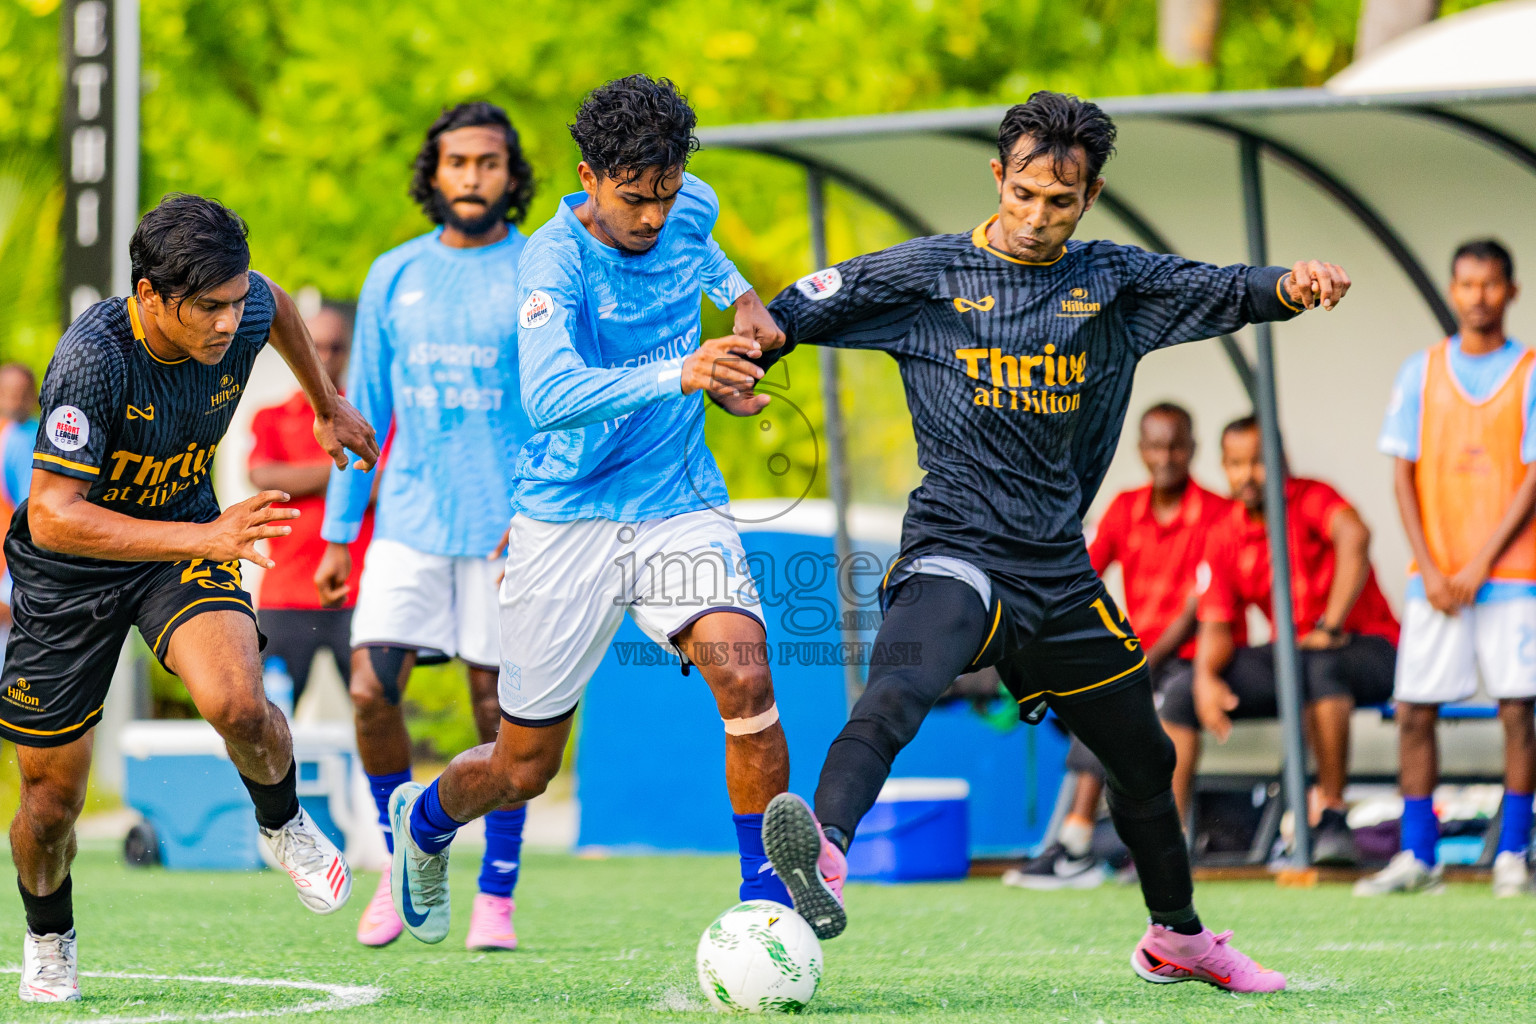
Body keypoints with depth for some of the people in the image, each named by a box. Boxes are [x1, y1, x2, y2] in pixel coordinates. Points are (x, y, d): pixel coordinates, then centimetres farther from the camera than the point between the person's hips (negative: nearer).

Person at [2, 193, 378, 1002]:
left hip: (185, 539, 3)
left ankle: (284, 826, 5)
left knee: (237, 704, -28)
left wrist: (327, 405, 23)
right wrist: (206, 537, -44)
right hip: (69, 573, -3)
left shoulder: (243, 314, -18)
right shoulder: (94, 359, -33)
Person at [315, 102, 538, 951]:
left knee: (498, 707, 1)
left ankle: (497, 896, 12)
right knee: (370, 693, -8)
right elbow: (363, 409, 14)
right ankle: (402, 861, 12)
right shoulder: (392, 277, 9)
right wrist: (337, 534, 12)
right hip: (409, 522, 3)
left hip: (506, 527, -2)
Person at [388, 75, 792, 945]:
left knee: (743, 671, -26)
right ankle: (425, 821, 43)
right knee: (524, 769, 8)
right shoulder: (555, 260, -20)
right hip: (568, 521, -4)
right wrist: (677, 373, -47)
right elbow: (549, 397, -36)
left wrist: (741, 295, 13)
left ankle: (767, 900, -16)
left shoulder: (687, 208, -1)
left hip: (680, 505, 4)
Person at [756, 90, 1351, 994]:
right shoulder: (931, 274, -1)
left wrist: (1289, 288, -24)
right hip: (956, 553, -5)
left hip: (1059, 571, 5)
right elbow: (804, 309, 1)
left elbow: (1220, 292, -4)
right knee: (900, 688, -36)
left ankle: (1178, 938, 41)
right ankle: (824, 855, -58)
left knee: (1145, 758, 18)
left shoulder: (1114, 281, 7)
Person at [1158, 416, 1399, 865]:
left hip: (1368, 648, -6)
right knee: (1181, 690, -9)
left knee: (1317, 666, -41)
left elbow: (1354, 538, -32)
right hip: (1289, 654, 6)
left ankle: (1332, 817, -33)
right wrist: (1206, 677, -19)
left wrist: (1329, 628, -34)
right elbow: (1216, 625, 2)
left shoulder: (1309, 499, -11)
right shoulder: (1225, 538, 6)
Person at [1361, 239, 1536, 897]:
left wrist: (1482, 563, -11)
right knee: (1414, 713, -1)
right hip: (1435, 576, 2)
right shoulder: (1421, 373, 8)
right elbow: (1404, 475, 6)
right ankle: (1417, 858, 5)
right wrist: (1430, 569, -4)